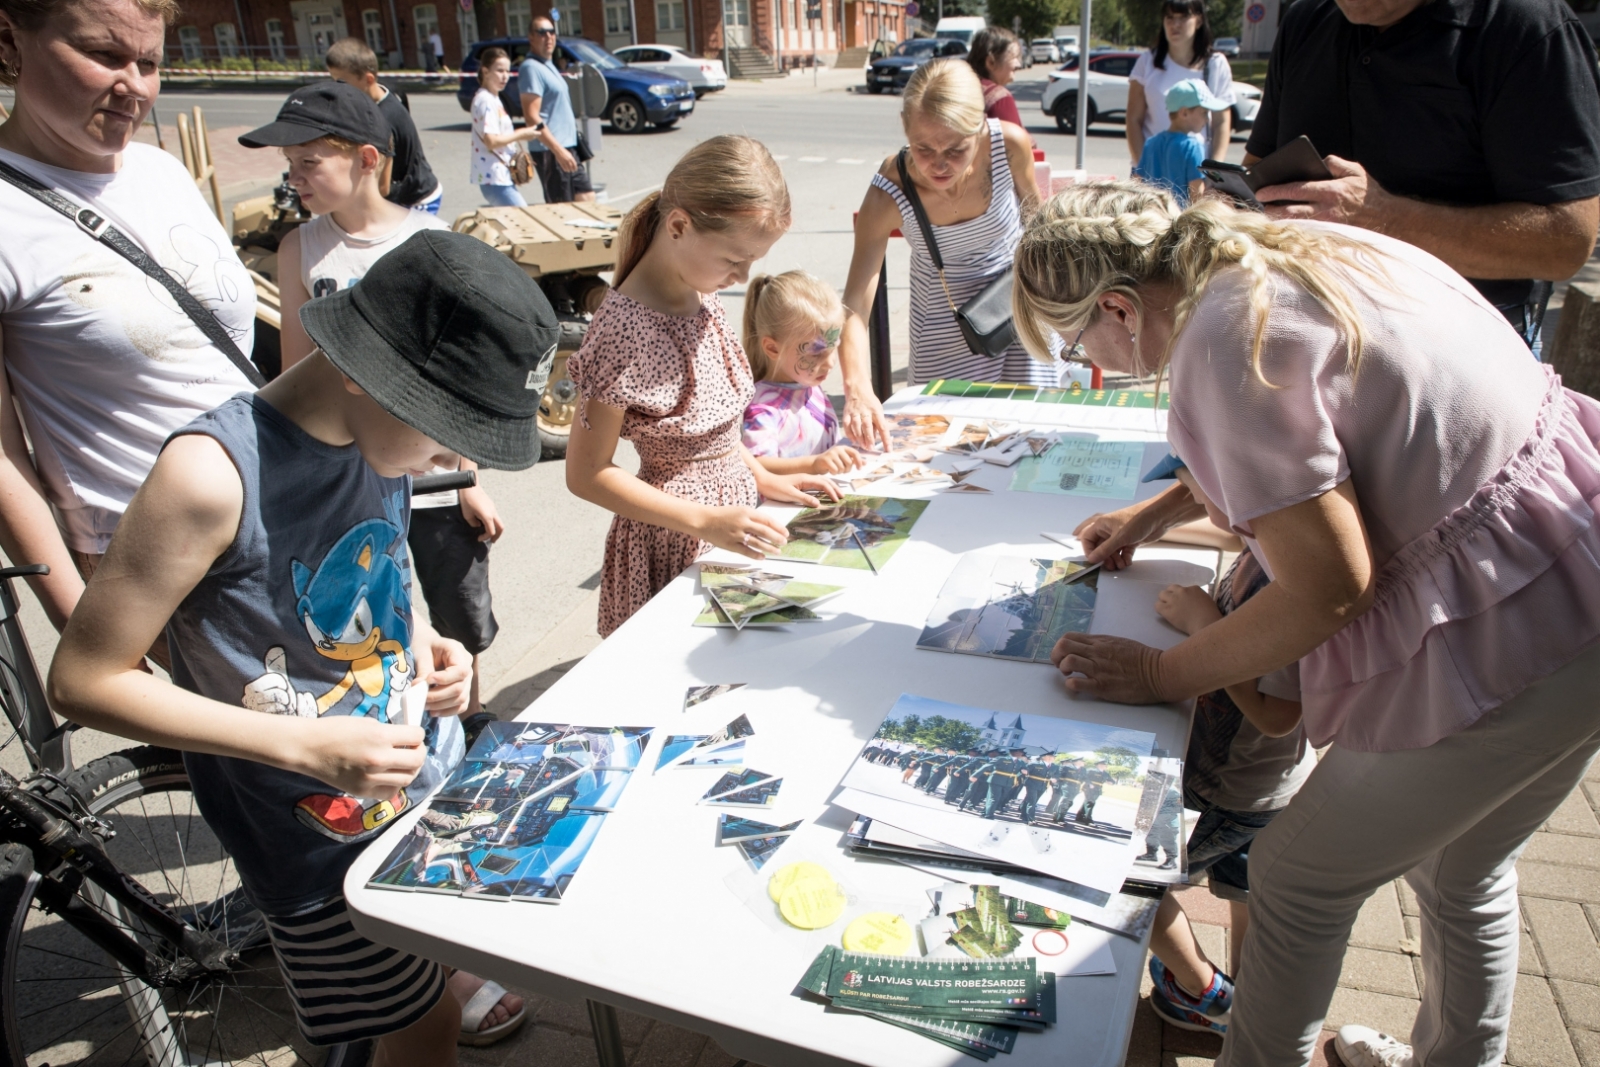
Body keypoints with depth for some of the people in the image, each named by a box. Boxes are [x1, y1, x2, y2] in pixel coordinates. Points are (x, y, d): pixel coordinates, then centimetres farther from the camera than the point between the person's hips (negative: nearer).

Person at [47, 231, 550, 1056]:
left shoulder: (379, 432, -7)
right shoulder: (215, 471, -28)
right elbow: (82, 681, -20)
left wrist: (424, 642, -7)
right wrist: (305, 746, -27)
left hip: (434, 773, 6)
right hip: (325, 832, -6)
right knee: (423, 1032, 10)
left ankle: (449, 984, 56)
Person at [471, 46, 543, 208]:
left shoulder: (493, 99, 17)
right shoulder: (486, 101, -13)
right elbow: (491, 141, -21)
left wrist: (524, 131, 9)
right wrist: (521, 135, -12)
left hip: (503, 176, 10)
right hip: (494, 178, -10)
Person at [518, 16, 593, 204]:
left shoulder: (548, 65, 17)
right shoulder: (531, 68, -13)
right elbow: (532, 117, -20)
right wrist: (558, 150, -25)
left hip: (567, 148, 10)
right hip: (550, 151, -10)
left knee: (587, 199, 11)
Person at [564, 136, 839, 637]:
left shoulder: (700, 300, 1)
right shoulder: (626, 329, -24)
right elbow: (586, 474, -20)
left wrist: (763, 478, 4)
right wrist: (706, 521, -25)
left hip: (733, 513, 8)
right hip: (678, 547, -7)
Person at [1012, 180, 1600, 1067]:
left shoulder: (1224, 342, -22)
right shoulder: (1294, 249, 6)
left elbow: (1329, 586, -21)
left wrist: (1159, 676, -10)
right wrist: (1153, 513, 24)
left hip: (1507, 639, -9)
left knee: (1298, 882, 9)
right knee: (1461, 872, 28)